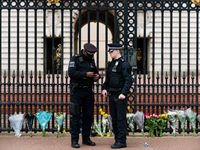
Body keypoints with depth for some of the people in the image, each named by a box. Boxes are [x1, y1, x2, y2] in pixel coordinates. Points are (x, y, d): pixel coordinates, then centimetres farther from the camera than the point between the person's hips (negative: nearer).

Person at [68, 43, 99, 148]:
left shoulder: (91, 60, 14)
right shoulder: (75, 59, -5)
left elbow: (95, 72, 22)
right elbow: (71, 73, -17)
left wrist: (96, 76, -1)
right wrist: (85, 74, -22)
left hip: (89, 91, 6)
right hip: (77, 91, -6)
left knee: (88, 116, 8)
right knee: (76, 116, -4)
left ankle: (86, 138, 18)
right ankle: (74, 140, 0)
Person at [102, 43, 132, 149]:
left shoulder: (124, 64, -10)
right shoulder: (111, 64, 15)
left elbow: (128, 80, -16)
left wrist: (123, 93, -24)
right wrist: (104, 88, 7)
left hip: (120, 96, -8)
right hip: (111, 95, 8)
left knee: (121, 119, -4)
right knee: (114, 119, 12)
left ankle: (122, 141, 1)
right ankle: (117, 139, 21)